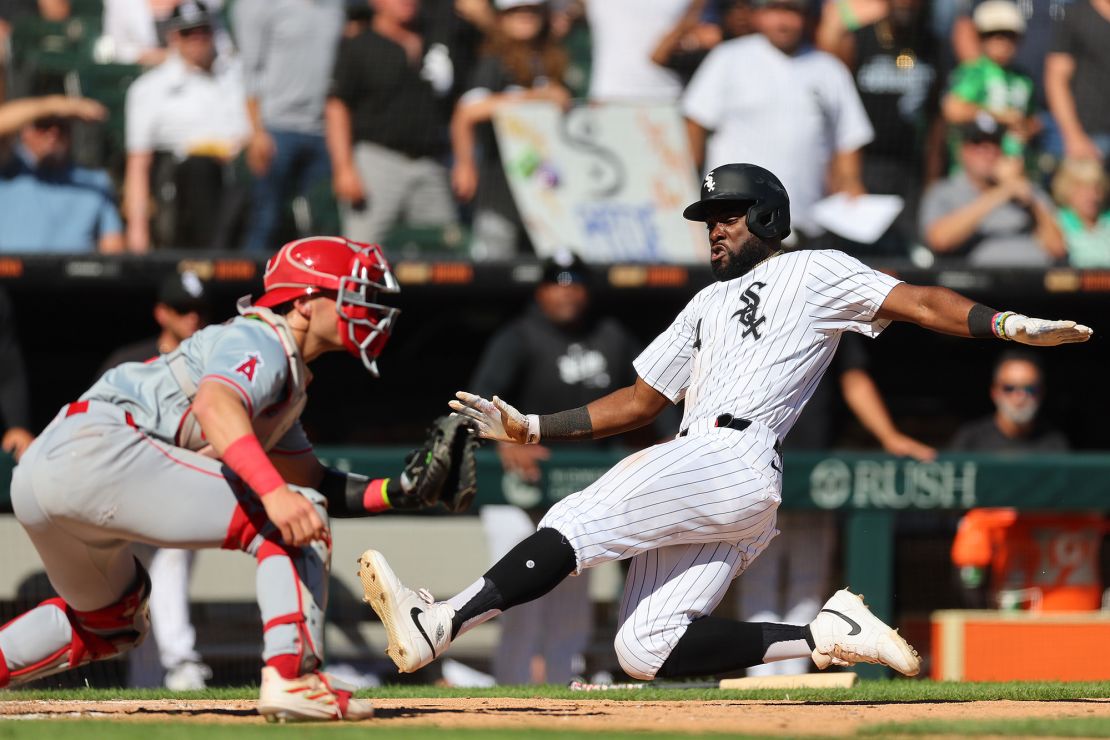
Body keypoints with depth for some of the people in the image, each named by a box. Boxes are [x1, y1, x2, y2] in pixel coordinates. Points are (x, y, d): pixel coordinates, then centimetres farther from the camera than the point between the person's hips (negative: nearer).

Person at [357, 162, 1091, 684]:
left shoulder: (813, 273, 11)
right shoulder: (708, 304, 33)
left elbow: (916, 303, -1)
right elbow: (637, 402, 33)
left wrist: (1008, 323, -18)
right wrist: (529, 428, 23)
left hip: (734, 460, -9)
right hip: (692, 474, 9)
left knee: (577, 523, -22)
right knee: (645, 651, -9)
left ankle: (440, 625, -30)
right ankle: (825, 635, -7)